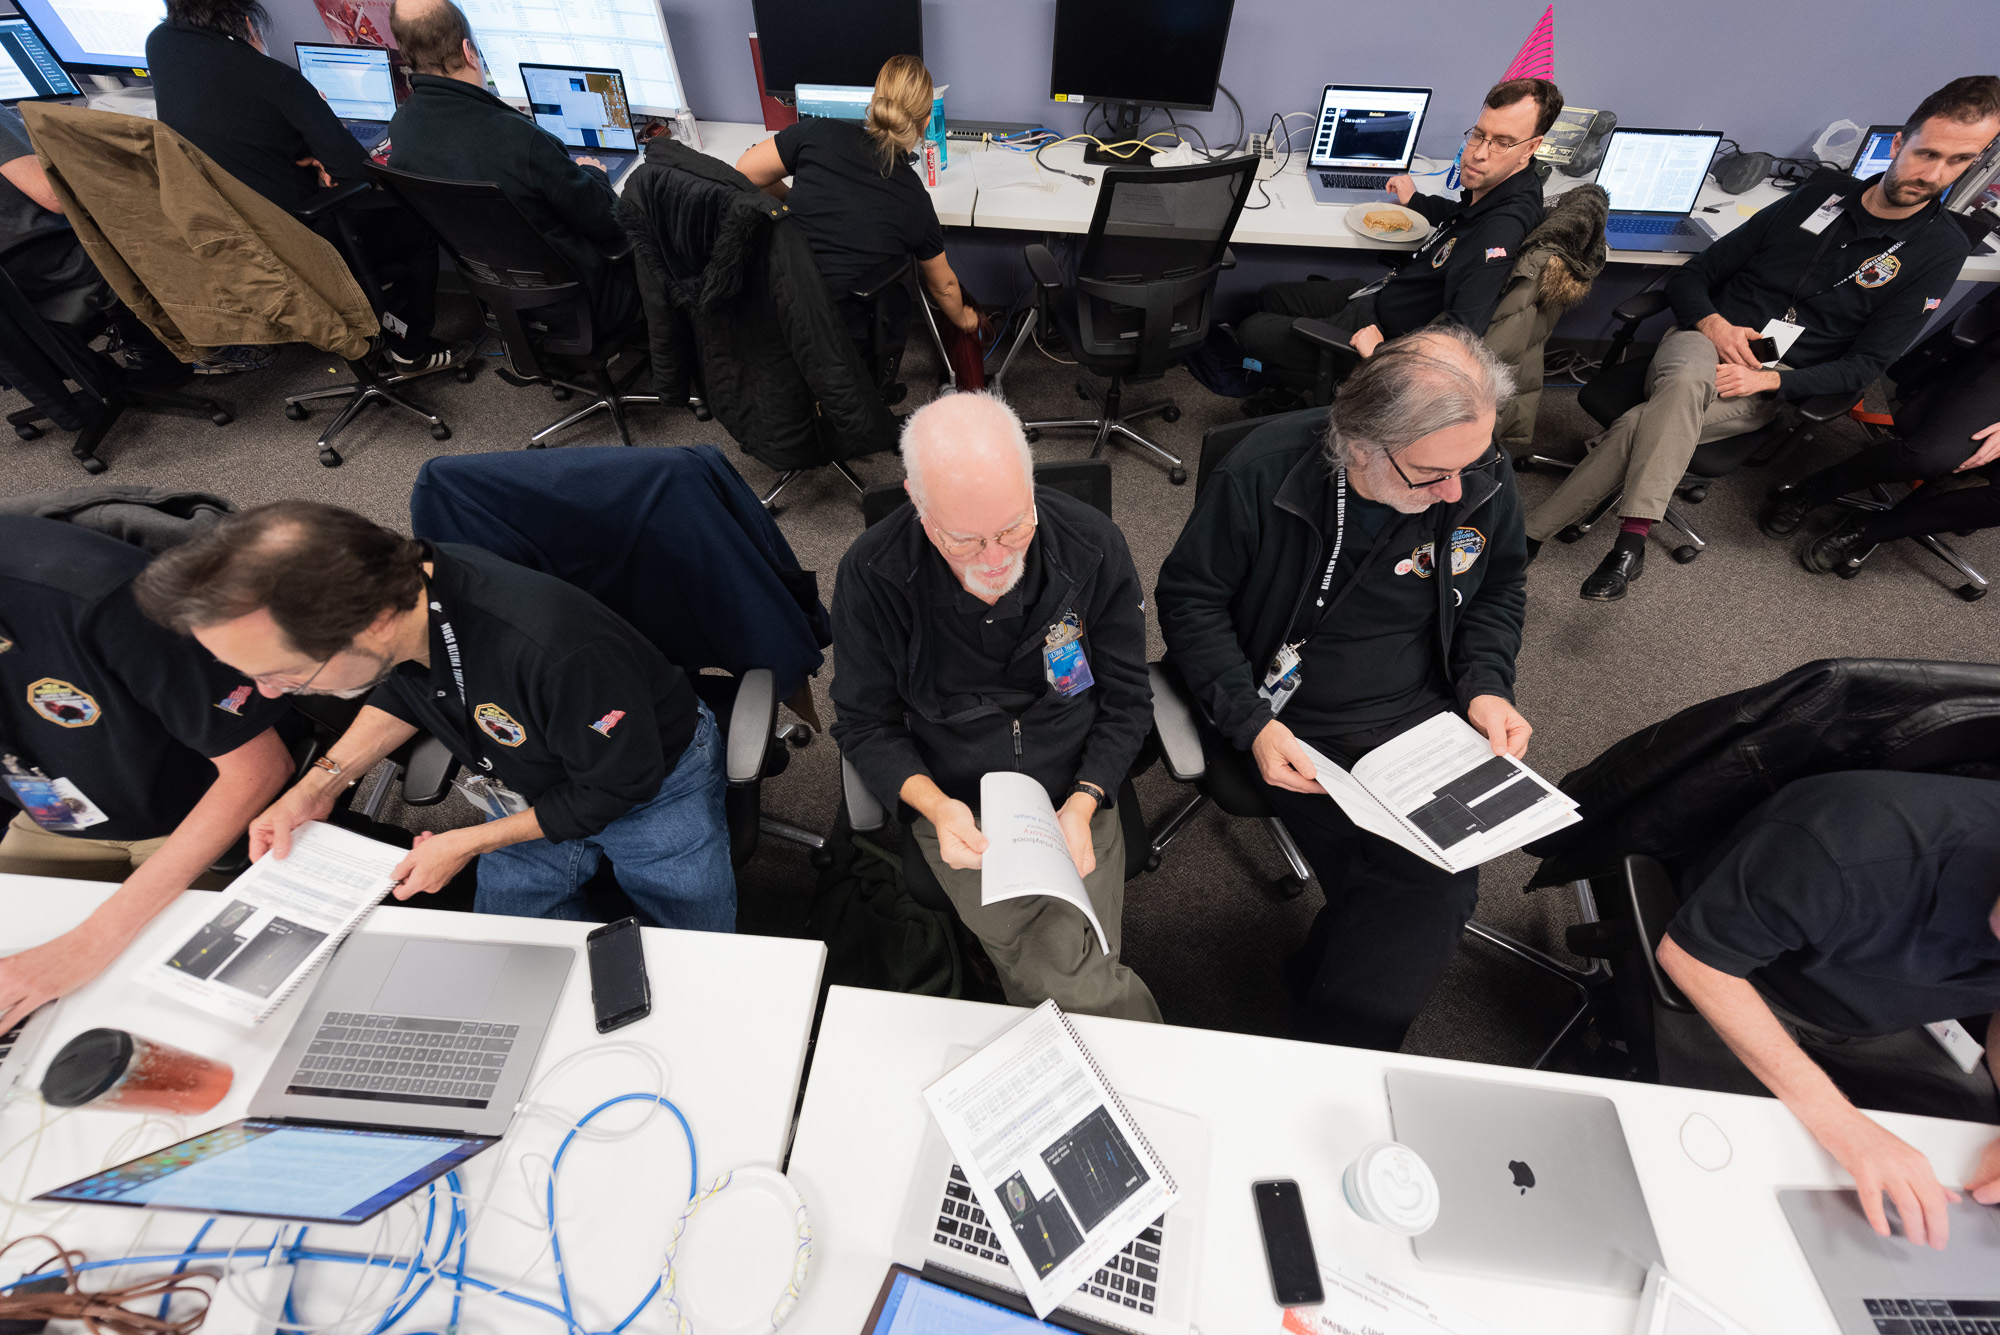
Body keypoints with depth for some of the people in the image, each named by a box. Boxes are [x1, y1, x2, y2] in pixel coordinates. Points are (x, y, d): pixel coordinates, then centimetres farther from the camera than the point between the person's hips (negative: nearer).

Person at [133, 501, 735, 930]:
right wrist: (319, 784, -4)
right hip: (532, 787, 6)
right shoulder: (391, 585, -19)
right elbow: (404, 687, 8)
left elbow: (620, 783, -26)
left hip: (653, 782, -6)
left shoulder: (556, 652, -44)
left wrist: (468, 843, -15)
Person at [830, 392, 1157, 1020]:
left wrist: (1082, 804, -14)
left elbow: (1126, 698, -2)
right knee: (1070, 983, -15)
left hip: (1076, 795, 1)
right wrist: (936, 805, -19)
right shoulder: (872, 575, -15)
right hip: (963, 815, 0)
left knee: (1069, 980, -15)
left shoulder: (1093, 545, -12)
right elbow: (865, 724, -3)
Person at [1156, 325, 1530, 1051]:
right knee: (1418, 888, -19)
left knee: (1441, 886, -15)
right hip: (1297, 727, -3)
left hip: (1420, 718, 4)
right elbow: (1188, 597, -9)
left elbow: (1498, 592, 14)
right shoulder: (1264, 472, -18)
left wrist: (1485, 686, -4)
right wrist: (1252, 723, -18)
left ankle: (1327, 1063, 10)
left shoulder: (1482, 480, -5)